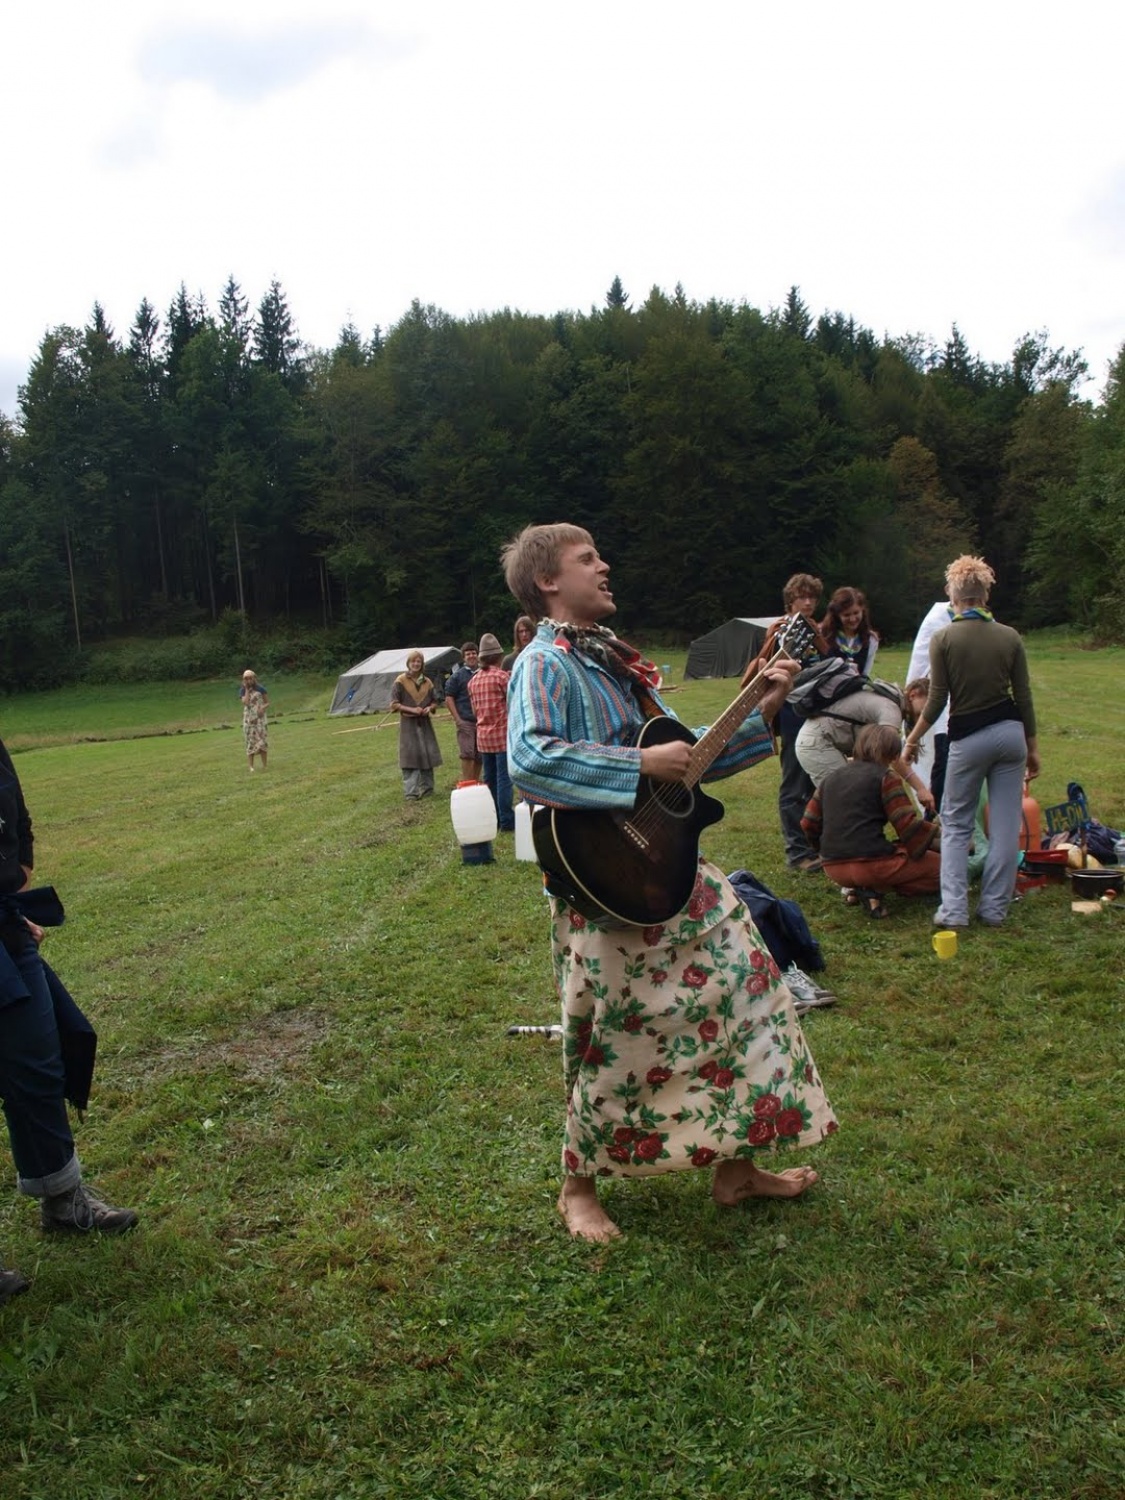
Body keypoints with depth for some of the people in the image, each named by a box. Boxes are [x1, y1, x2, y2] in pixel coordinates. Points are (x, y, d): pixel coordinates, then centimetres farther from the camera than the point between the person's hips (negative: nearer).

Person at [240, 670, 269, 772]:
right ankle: (251, 767, -4)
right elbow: (246, 703, -14)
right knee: (250, 742, -1)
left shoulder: (260, 688, 0)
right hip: (249, 719, 1)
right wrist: (247, 690, -10)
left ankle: (264, 766, 0)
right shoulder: (242, 691, 2)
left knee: (263, 741, -4)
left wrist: (263, 708, -16)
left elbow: (267, 702, 4)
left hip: (260, 717, 0)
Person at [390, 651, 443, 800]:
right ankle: (411, 793, -3)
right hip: (408, 723, -4)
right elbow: (394, 704, -5)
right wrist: (411, 709, -17)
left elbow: (435, 701, 17)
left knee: (428, 756, 6)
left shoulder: (427, 682, 10)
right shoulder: (401, 681, -3)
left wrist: (429, 708, -5)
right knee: (410, 758, -6)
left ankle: (427, 788, 19)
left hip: (425, 723, 4)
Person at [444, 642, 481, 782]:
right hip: (465, 722, -4)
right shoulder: (457, 676, 0)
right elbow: (449, 698, -1)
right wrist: (457, 719, -9)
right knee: (467, 754, -10)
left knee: (479, 755, 8)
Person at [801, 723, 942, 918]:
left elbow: (808, 824, 16)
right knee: (938, 866, 10)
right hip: (871, 864, -7)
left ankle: (856, 887, 5)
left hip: (833, 870, 7)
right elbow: (910, 826, -9)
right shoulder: (885, 777, -3)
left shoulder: (831, 778, 15)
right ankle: (874, 889, -5)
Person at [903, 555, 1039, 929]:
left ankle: (953, 909, 0)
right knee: (1005, 825, 9)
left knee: (955, 824, 9)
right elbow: (1024, 698, 5)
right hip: (1010, 732, 2)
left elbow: (936, 701, -8)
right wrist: (1032, 748, 15)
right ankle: (994, 908, 14)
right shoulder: (1010, 637, 0)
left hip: (967, 738, -2)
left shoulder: (944, 639, -8)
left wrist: (912, 739, 5)